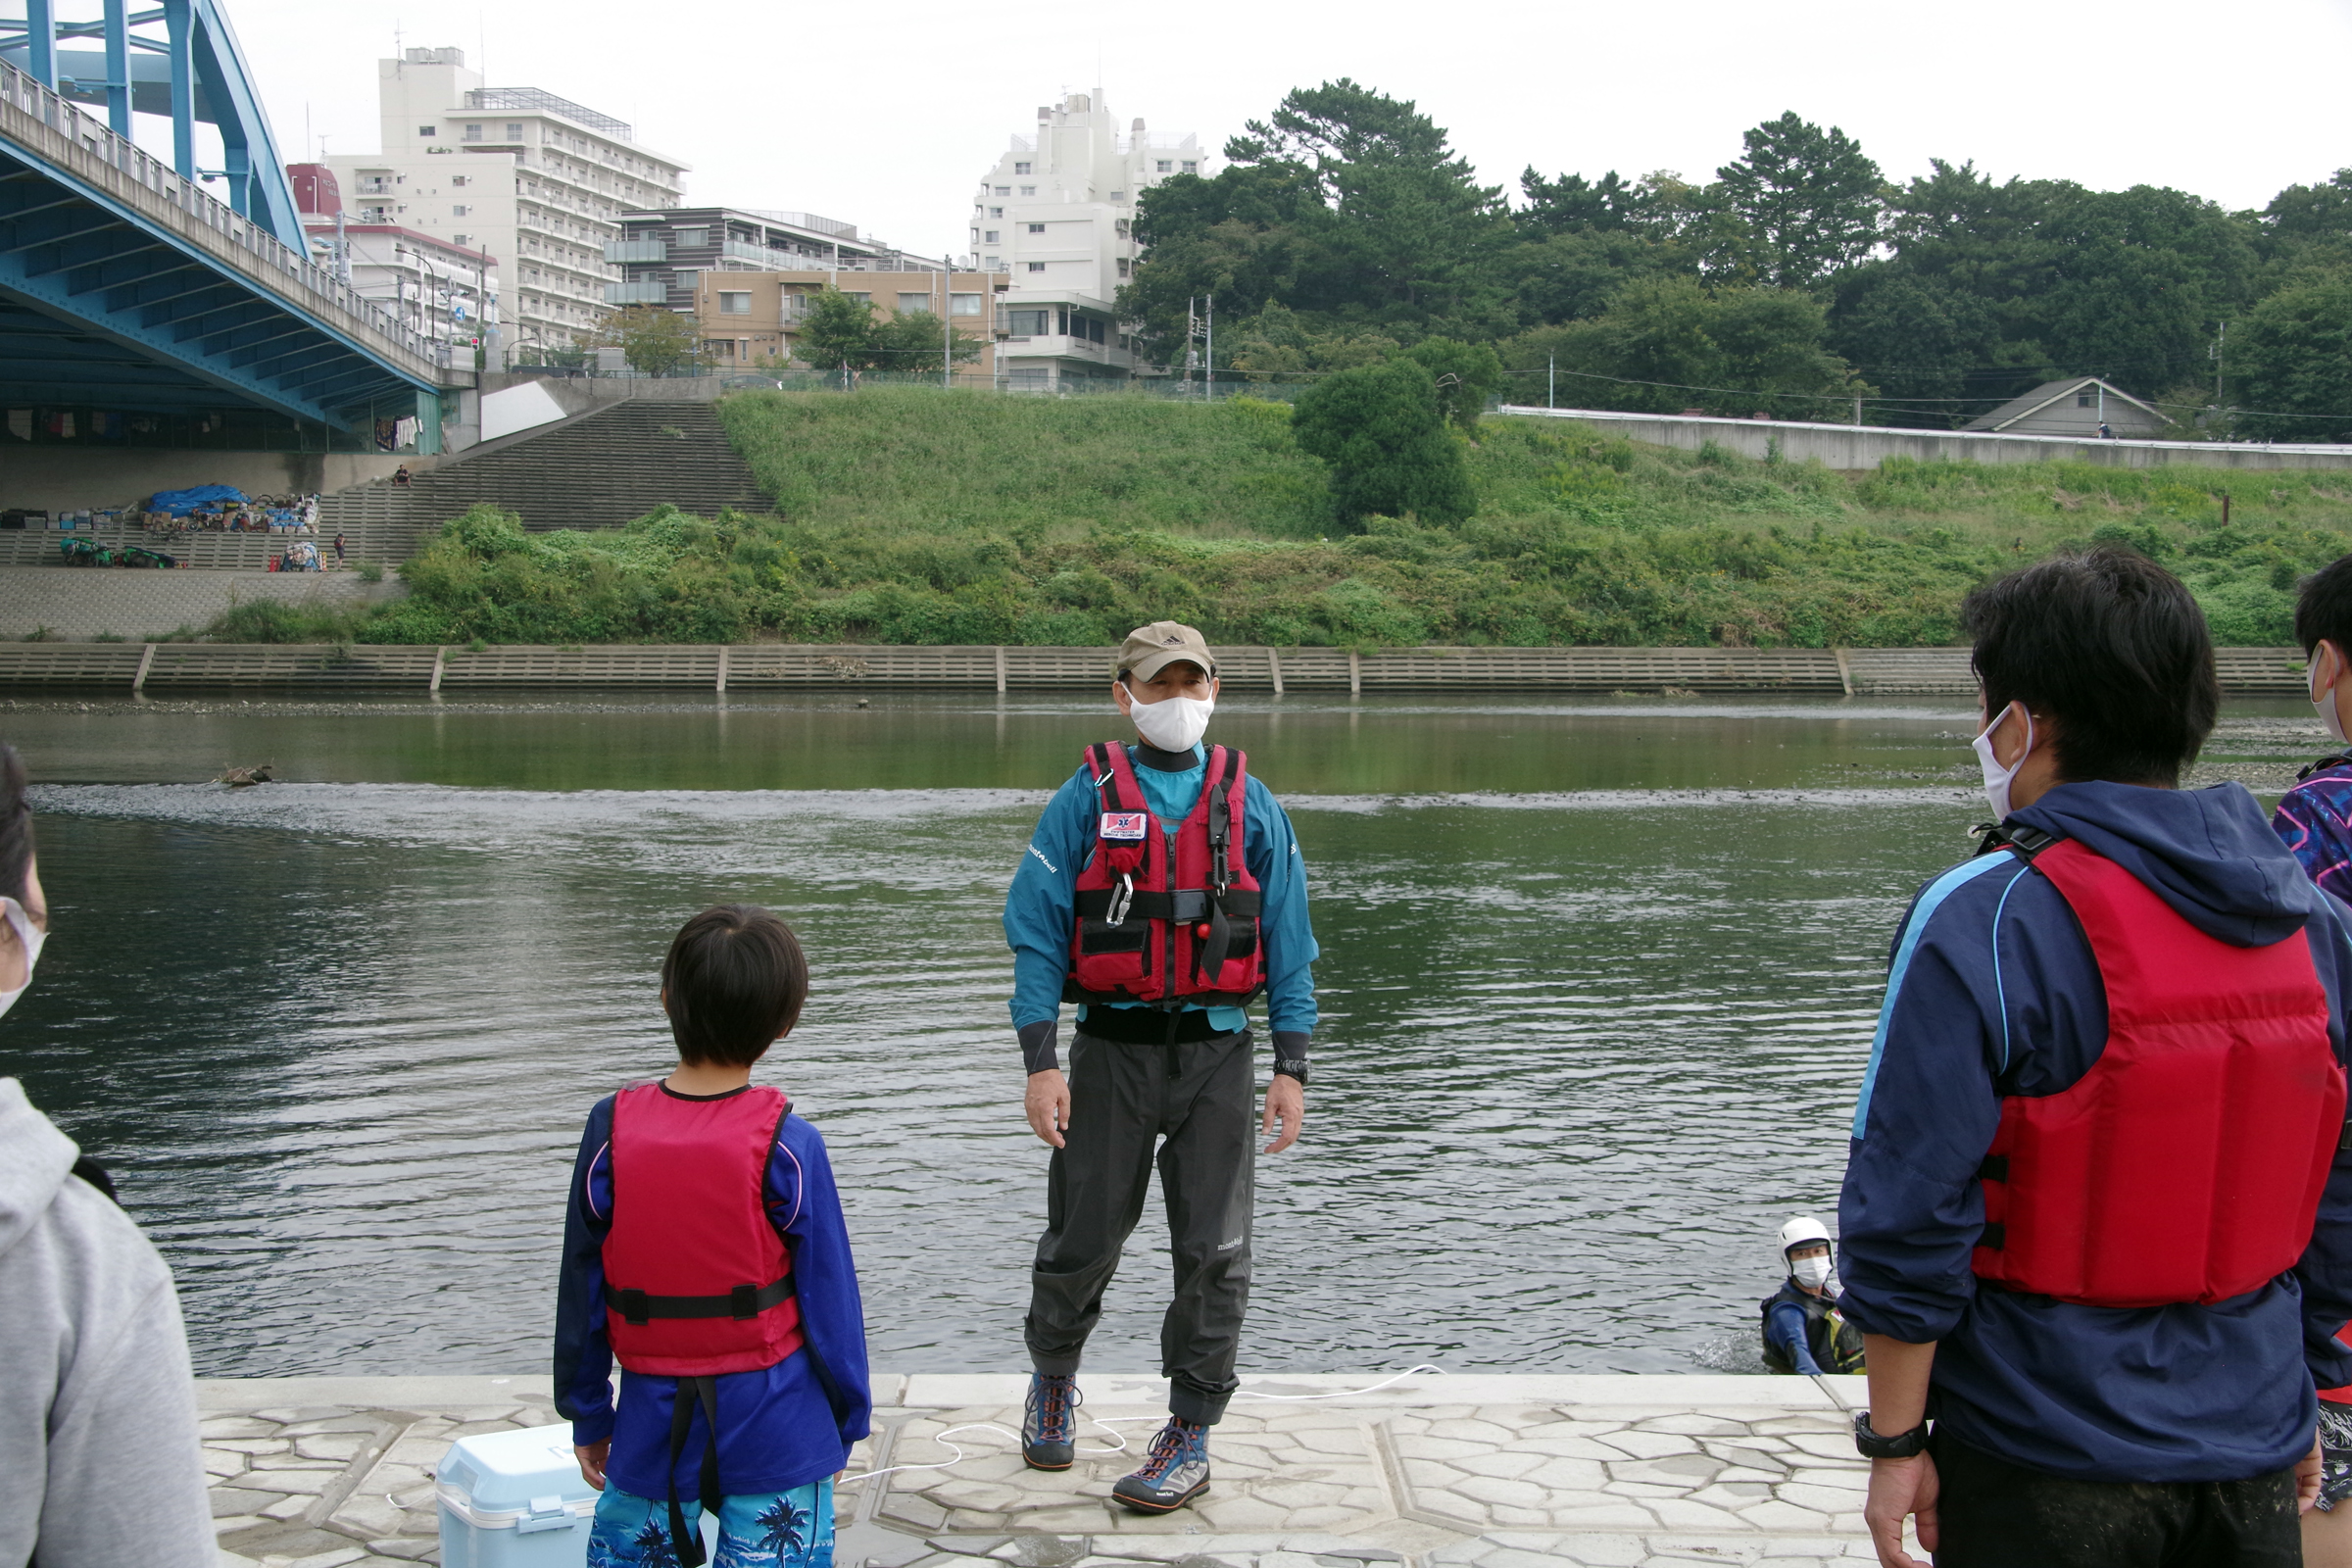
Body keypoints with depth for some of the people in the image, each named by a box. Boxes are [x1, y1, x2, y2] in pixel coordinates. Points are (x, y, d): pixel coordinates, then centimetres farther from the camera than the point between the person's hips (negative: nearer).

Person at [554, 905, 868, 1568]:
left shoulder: (611, 1130, -6)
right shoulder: (788, 1145, -13)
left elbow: (581, 1294, 1)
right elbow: (829, 1297, -7)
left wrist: (587, 1417, 13)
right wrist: (847, 1421, 7)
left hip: (653, 1422, 2)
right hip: (775, 1434, -2)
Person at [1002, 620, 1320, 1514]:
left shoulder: (1249, 804, 6)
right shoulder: (1087, 799, 2)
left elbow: (1288, 939, 7)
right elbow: (1036, 929, -2)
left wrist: (1292, 1066, -1)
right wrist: (1040, 1061, -10)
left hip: (1215, 1050, 1)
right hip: (1113, 1046, -1)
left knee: (1214, 1252, 1)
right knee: (1082, 1239, 5)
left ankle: (1191, 1437, 14)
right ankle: (1053, 1377, 35)